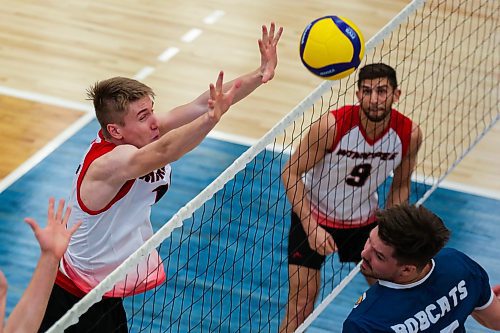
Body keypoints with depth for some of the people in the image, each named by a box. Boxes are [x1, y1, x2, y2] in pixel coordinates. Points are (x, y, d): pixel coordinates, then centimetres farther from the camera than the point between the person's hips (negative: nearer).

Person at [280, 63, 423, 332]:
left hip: (364, 219, 4)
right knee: (302, 304, -7)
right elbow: (291, 173, -21)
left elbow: (400, 186, 0)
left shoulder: (410, 134, -18)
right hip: (314, 217, -4)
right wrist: (312, 227, -28)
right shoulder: (331, 126, -30)